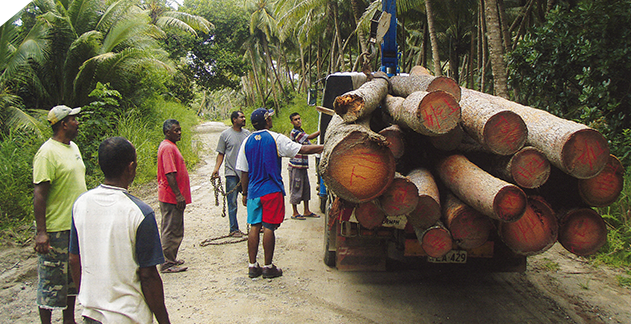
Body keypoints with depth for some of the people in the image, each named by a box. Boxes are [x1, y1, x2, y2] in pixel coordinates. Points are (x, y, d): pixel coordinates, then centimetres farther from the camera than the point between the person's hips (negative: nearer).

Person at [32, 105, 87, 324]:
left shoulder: (73, 147, 11)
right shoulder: (48, 153, -16)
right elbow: (39, 194, -20)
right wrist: (41, 232, -23)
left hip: (77, 226, 9)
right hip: (56, 230, -9)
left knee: (73, 277, 18)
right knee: (52, 281, 2)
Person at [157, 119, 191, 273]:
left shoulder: (170, 146, 16)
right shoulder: (168, 148, -17)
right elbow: (169, 174, -23)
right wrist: (178, 195, -24)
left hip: (172, 197, 11)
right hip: (172, 197, -11)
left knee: (172, 230, 17)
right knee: (171, 231, -4)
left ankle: (170, 259, 26)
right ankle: (167, 264, 3)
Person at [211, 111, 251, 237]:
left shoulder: (247, 133, 9)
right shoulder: (225, 134, -1)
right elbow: (221, 153, 2)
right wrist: (216, 169, -9)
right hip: (232, 173, -3)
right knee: (232, 203, 2)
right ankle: (234, 229, 10)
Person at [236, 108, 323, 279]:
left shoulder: (247, 142, 7)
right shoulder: (275, 138, -6)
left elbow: (244, 172, 8)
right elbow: (302, 149, -7)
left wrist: (245, 194, 16)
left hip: (253, 191, 4)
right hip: (272, 190, -4)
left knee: (254, 227, 8)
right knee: (268, 228, 0)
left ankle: (253, 266, 11)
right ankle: (268, 267, 6)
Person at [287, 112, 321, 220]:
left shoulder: (302, 132, 18)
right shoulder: (294, 133, -12)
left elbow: (308, 146, 22)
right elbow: (310, 137, -22)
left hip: (303, 165, 9)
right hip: (295, 166, -9)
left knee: (306, 188, 12)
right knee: (296, 188, -2)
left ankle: (306, 211, 22)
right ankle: (295, 213, 6)